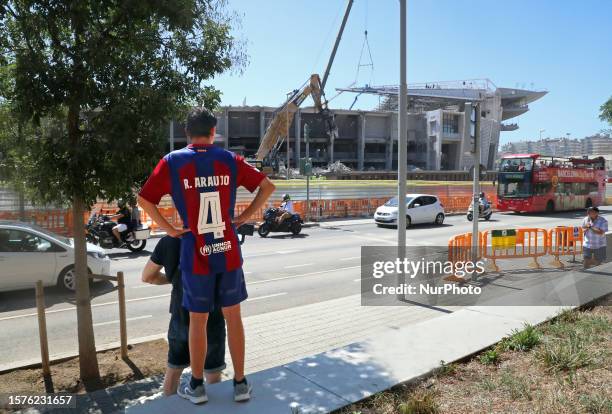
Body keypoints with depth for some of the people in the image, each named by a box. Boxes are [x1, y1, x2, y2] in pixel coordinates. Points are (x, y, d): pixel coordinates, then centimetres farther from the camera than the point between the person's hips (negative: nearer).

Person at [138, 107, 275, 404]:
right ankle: (240, 383, 23)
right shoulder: (229, 160, 0)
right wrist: (243, 218, 5)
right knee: (233, 317, 14)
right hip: (228, 254, 1)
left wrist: (170, 230, 2)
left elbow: (144, 200, -5)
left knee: (197, 321, 13)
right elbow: (268, 186, 3)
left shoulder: (172, 162, -4)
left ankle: (196, 386, 28)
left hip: (196, 257, -1)